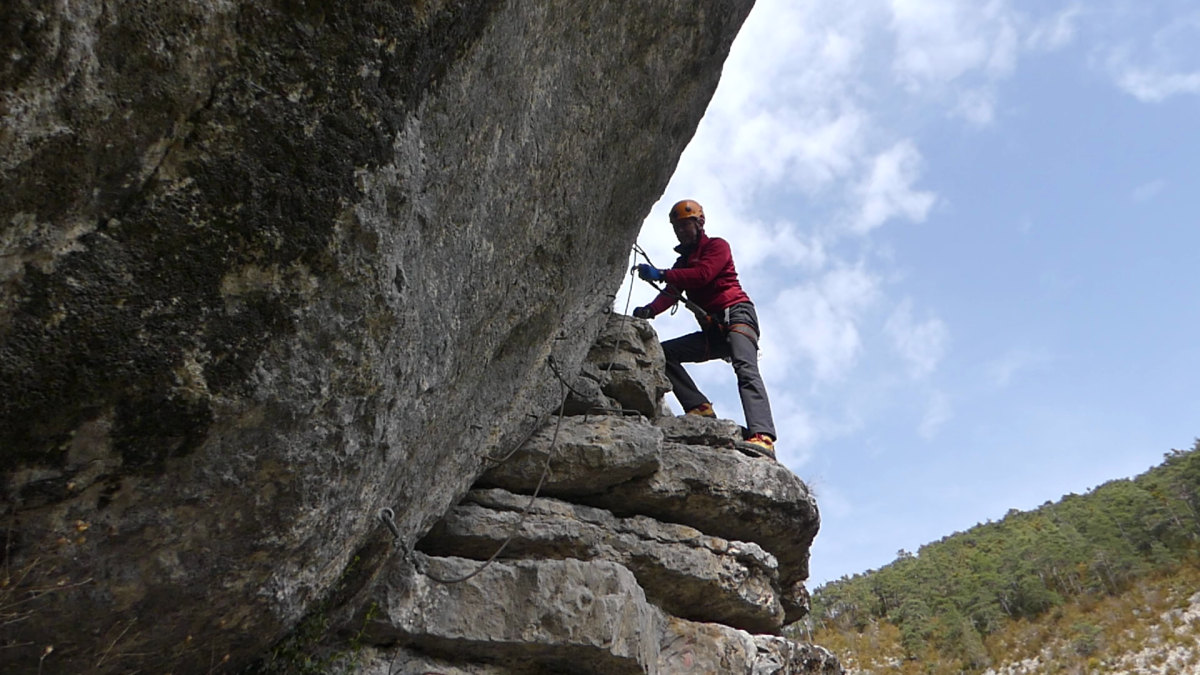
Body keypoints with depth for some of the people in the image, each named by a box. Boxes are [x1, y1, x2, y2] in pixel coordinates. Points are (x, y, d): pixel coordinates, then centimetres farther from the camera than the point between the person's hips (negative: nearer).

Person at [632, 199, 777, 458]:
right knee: (663, 351, -8)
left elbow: (703, 274, -15)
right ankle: (699, 407, -20)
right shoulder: (684, 261, 26)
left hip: (736, 315, -7)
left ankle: (762, 436, -50)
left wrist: (660, 274, -24)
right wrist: (649, 310, -16)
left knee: (746, 369, -30)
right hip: (713, 331, 7)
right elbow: (671, 293, 6)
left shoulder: (717, 246, 7)